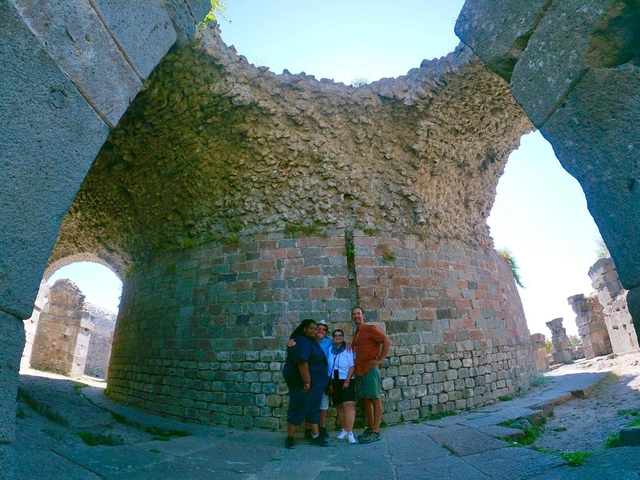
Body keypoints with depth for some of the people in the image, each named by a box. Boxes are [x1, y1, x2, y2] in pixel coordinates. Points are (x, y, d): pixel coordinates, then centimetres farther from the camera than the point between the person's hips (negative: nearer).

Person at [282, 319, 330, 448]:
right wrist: (306, 382, -29)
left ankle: (315, 437, 20)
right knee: (298, 409, -1)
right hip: (303, 382, -10)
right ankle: (289, 438, 11)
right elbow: (302, 363, -27)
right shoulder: (301, 342, -18)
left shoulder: (311, 341, 13)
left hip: (315, 382, 10)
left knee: (313, 409, 13)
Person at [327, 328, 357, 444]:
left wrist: (347, 380, -14)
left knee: (349, 405, -13)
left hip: (346, 380, -3)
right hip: (333, 381, 4)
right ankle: (343, 429, 22)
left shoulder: (348, 349, -3)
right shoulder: (330, 350, 7)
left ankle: (350, 432, -13)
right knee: (339, 406, 10)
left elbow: (352, 366, -7)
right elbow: (327, 365, 9)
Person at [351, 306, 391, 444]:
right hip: (359, 371, 8)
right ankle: (370, 428, 22)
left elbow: (387, 341, -15)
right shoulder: (356, 334, 16)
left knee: (375, 399, -1)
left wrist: (380, 359, -15)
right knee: (366, 400, 13)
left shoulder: (370, 329, -8)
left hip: (371, 370, -8)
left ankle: (376, 432, 4)